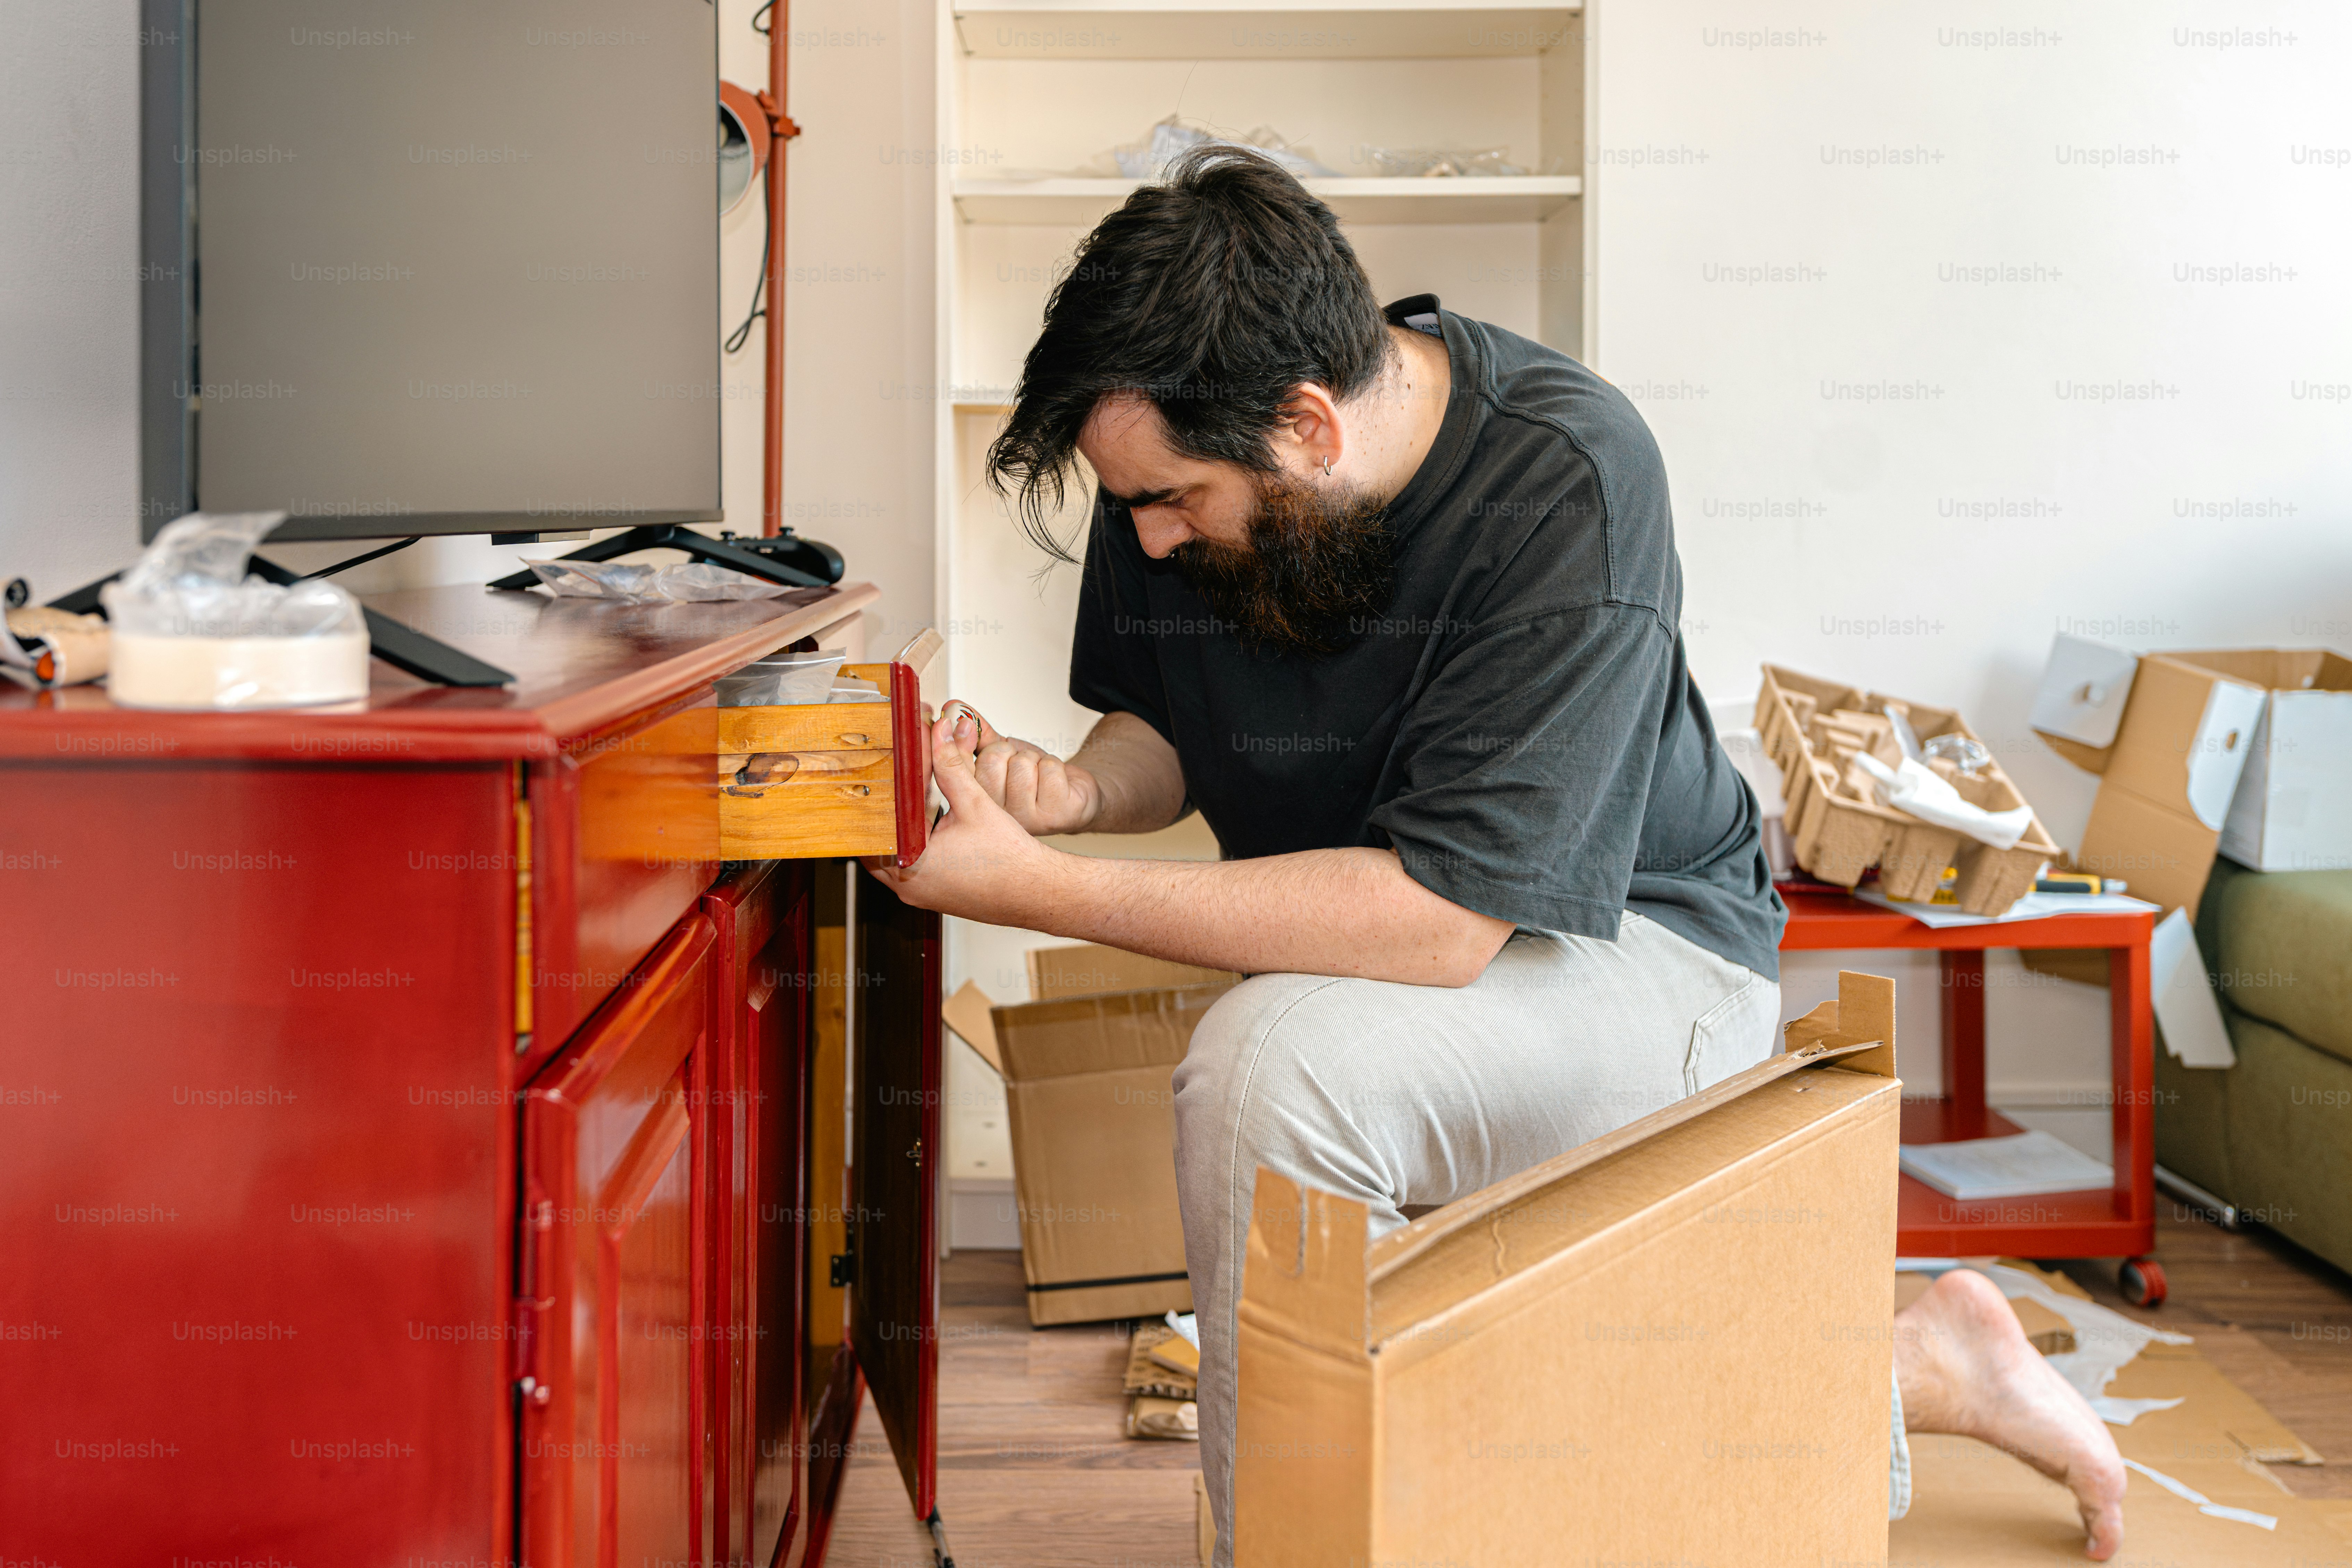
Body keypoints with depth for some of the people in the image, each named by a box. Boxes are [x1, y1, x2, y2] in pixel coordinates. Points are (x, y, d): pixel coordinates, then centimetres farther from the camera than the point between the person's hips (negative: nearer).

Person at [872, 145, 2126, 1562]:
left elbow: (1440, 918, -34)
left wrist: (1032, 890, -37)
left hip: (1643, 956, -7)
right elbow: (1166, 725, 6)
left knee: (1267, 1061, -35)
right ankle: (1925, 1370, 33)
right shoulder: (1179, 463, -11)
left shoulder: (1568, 481, -30)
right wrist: (1080, 786, -19)